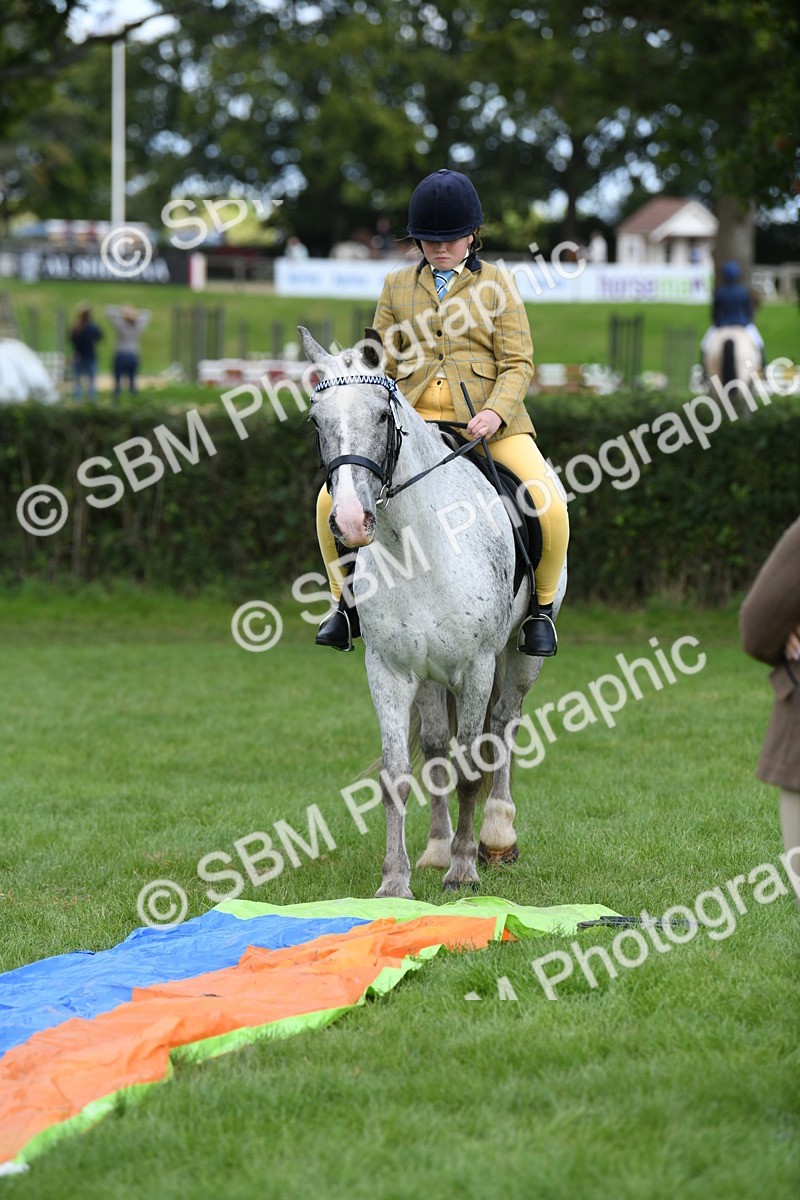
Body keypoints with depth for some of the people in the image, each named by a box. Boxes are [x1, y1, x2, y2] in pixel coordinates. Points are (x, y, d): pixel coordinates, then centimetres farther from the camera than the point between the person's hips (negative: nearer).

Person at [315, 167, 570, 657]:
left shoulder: (496, 283, 5)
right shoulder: (399, 286, 13)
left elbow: (518, 364, 0)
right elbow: (381, 364, 16)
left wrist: (495, 413, -19)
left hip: (490, 422, -2)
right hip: (413, 421, 2)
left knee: (549, 505, -26)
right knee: (333, 499, -16)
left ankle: (541, 606, -2)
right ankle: (348, 601, 6)